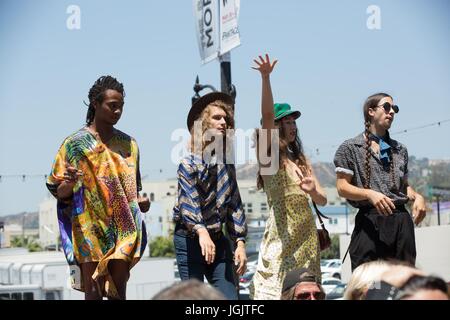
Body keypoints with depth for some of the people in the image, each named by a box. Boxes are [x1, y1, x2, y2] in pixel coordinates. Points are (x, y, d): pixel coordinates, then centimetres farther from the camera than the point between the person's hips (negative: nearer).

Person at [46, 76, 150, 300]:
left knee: (118, 292, 2)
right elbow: (58, 192, -1)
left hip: (124, 230, 4)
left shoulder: (129, 144, 13)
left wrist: (140, 201, 2)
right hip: (90, 229, -4)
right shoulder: (75, 143, -1)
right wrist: (68, 183, -23)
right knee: (94, 292, -4)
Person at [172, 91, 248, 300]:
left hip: (218, 239, 6)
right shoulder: (189, 162, -6)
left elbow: (234, 205, 10)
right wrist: (201, 232, -36)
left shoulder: (226, 163, 11)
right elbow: (188, 201, -20)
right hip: (190, 238, -5)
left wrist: (240, 243, 2)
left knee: (229, 296, -1)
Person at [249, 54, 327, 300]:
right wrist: (265, 78, -28)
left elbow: (322, 200, 12)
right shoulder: (267, 154, 1)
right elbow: (267, 116, -15)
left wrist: (313, 191, -12)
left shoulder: (301, 161, 17)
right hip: (282, 233, -6)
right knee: (276, 288, -13)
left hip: (306, 233, 6)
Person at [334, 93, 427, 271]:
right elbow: (342, 187, -3)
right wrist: (370, 194, -20)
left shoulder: (400, 149, 20)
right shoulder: (350, 148, 4)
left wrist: (417, 196, 2)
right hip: (369, 221, -5)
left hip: (401, 221, 5)